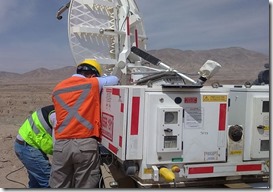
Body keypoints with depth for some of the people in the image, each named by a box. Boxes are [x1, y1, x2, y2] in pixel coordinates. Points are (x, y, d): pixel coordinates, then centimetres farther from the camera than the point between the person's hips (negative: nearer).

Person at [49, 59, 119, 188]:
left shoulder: (57, 89, 16)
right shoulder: (93, 83, 3)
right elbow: (115, 80, 19)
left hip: (61, 145, 4)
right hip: (86, 144, -4)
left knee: (59, 187, 12)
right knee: (85, 187, 5)